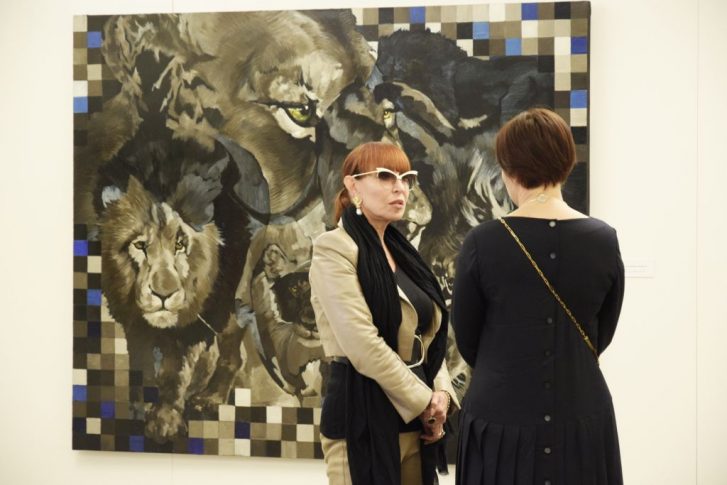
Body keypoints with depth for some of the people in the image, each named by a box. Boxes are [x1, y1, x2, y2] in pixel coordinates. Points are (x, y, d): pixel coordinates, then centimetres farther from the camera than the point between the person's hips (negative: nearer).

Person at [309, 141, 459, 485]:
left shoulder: (402, 252, 15)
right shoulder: (334, 249, -9)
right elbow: (363, 345, -18)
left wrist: (440, 392, -3)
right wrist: (425, 400, -11)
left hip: (415, 420, 7)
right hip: (363, 418, -7)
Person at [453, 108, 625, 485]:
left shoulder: (483, 242, -11)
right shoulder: (604, 240, -4)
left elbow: (466, 340, 2)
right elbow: (601, 336, 8)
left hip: (502, 419, -2)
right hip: (582, 420, 2)